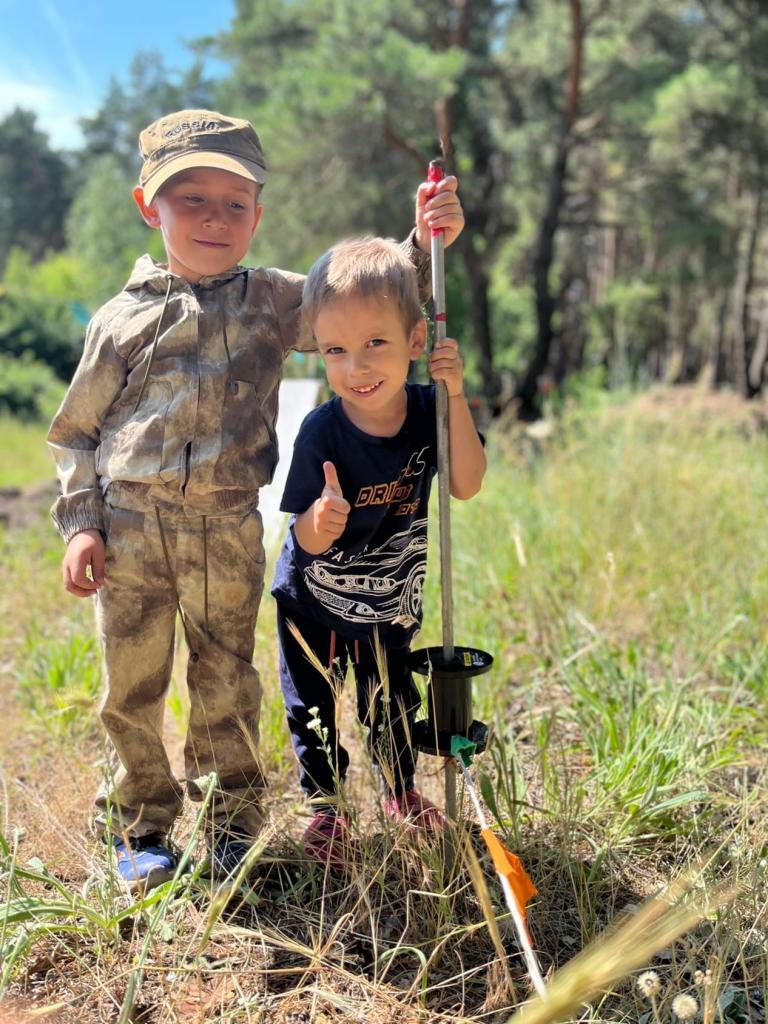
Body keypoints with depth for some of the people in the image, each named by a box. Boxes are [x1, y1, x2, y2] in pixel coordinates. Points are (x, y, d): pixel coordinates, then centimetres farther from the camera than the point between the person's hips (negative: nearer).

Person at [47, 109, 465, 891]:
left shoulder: (274, 302, 6)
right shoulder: (122, 320, 4)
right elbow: (77, 432, 8)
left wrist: (423, 246, -16)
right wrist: (80, 524, -1)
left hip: (227, 531, 0)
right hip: (128, 525, 0)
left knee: (226, 684, 11)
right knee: (132, 685, 8)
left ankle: (231, 820, 31)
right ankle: (139, 826, 29)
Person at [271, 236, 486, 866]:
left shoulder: (428, 410, -17)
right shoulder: (322, 432, -28)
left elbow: (466, 485, -27)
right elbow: (308, 539, -26)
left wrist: (455, 395, -33)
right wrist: (323, 519, -51)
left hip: (392, 600, 3)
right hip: (314, 600, -3)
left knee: (392, 702, 22)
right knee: (313, 709, 11)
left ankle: (401, 790, 47)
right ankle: (327, 808, 35)